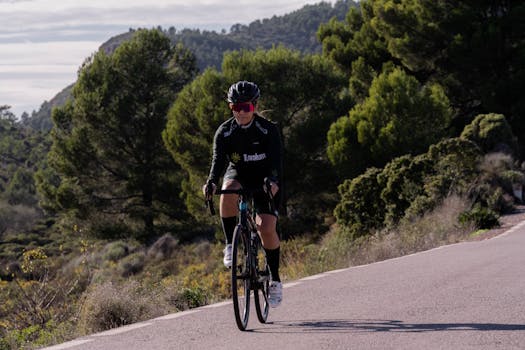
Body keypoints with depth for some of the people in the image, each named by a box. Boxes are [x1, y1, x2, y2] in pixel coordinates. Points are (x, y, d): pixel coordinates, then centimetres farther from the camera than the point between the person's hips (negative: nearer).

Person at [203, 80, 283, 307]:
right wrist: (211, 183, -44)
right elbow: (218, 160, -23)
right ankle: (230, 245, -21)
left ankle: (275, 279, -1)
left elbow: (276, 160, -29)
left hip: (264, 181, -2)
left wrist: (273, 181, -49)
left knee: (266, 227, -18)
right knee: (228, 192, -35)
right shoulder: (225, 132, -12)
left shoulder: (268, 130, -18)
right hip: (238, 175, 2)